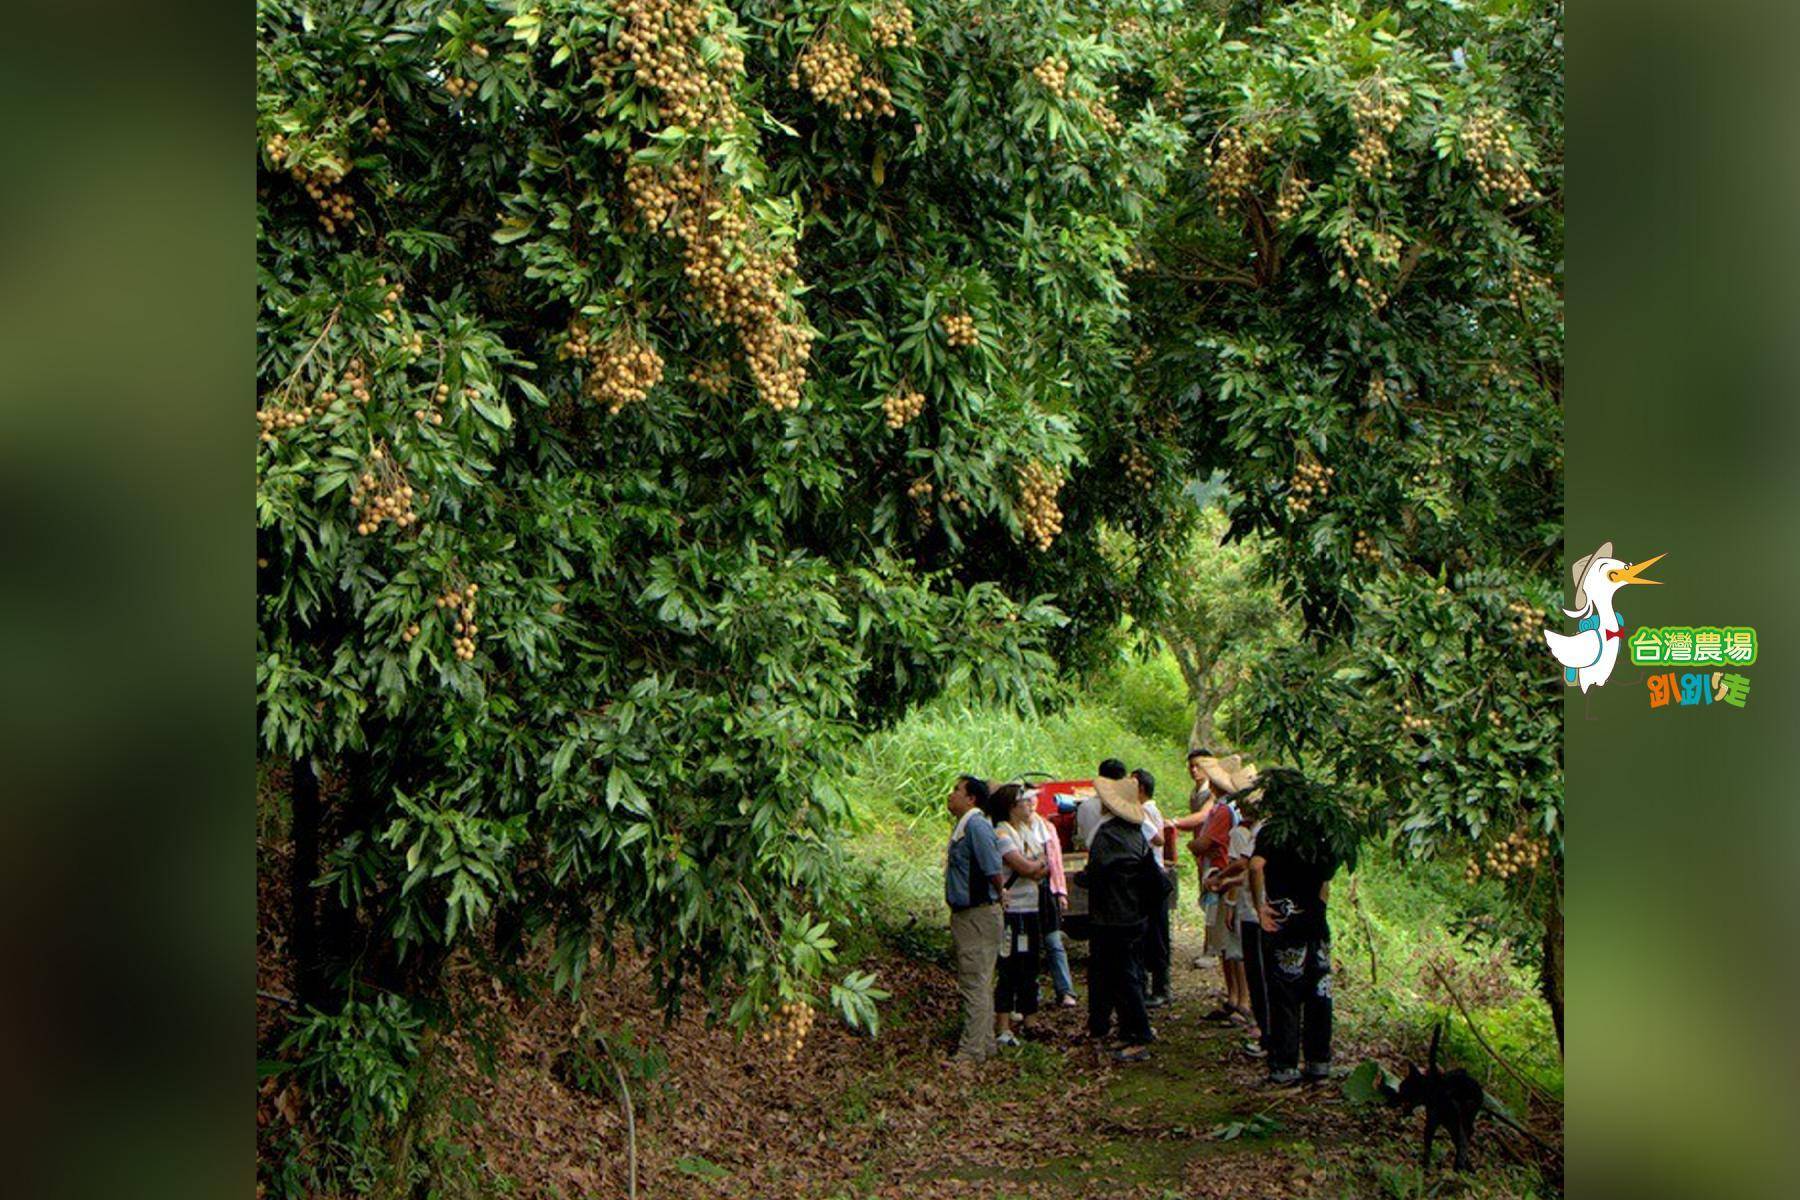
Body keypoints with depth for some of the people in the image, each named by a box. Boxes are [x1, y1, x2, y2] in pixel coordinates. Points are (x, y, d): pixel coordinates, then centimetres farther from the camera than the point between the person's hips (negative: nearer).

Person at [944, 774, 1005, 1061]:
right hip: (965, 915, 10)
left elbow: (994, 870, -20)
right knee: (978, 983, 16)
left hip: (978, 915, -10)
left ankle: (972, 1050, -2)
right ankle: (985, 1043, 25)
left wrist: (998, 896, -5)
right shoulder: (962, 826, 14)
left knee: (975, 983, -6)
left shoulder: (977, 826, -18)